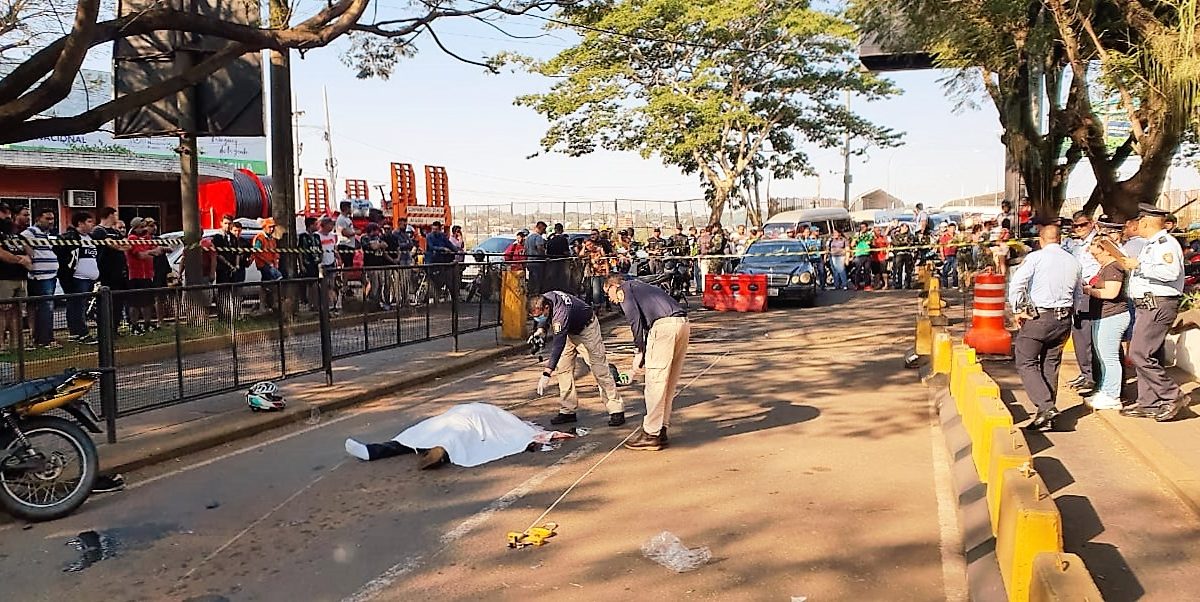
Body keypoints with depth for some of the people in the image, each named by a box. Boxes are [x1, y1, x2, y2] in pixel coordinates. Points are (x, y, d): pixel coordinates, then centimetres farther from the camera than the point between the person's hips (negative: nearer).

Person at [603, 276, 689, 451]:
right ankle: (662, 430, 19)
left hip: (663, 325, -8)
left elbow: (635, 319, -5)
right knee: (669, 382, 13)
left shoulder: (624, 289, 11)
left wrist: (640, 349, 6)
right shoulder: (643, 286, 35)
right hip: (683, 323, 9)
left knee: (655, 381, -4)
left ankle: (651, 435, -1)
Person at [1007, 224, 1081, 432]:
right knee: (1051, 366, 13)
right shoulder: (1074, 261, 11)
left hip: (1037, 317, -6)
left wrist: (1018, 310, -6)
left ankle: (1046, 406, -15)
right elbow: (1077, 294, 12)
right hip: (1064, 319, 6)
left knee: (1026, 363, 1)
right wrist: (1067, 311, 19)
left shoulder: (1036, 257, -6)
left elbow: (1016, 283, -15)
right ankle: (1047, 418, 15)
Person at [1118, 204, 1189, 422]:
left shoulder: (1166, 243, -12)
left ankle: (1173, 396, -4)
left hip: (1159, 306, -11)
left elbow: (1171, 272, -27)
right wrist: (1130, 265, 22)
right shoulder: (1151, 244, 20)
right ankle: (1148, 403, 16)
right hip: (1147, 305, 11)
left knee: (1139, 354, -13)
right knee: (1141, 354, 11)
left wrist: (1139, 265, -22)